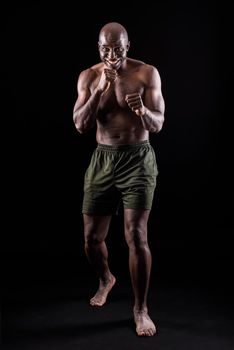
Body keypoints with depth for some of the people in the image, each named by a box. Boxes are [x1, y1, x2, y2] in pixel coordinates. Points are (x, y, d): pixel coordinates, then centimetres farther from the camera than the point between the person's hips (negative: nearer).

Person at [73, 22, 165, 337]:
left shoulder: (147, 73, -4)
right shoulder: (88, 77, 3)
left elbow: (158, 125, -9)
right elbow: (80, 125, -6)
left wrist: (144, 111, -32)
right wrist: (100, 88, -18)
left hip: (138, 160, -3)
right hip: (102, 160, 3)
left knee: (136, 237, -12)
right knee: (91, 237, 7)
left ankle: (141, 309, 7)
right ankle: (106, 280, 40)